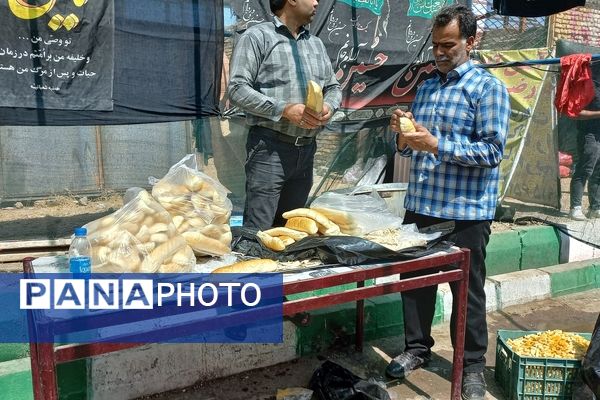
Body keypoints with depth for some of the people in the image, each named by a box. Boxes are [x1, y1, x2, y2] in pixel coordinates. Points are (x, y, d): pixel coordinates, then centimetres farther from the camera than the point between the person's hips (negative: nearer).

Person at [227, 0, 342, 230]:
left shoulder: (316, 44, 18)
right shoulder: (257, 37, -2)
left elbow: (333, 87, 20)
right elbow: (238, 90, -11)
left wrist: (329, 107, -4)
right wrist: (285, 109, -20)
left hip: (307, 149, 6)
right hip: (270, 147, -6)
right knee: (258, 230, -6)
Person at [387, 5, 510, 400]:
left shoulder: (488, 88, -7)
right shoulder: (426, 88, 13)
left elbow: (493, 151, -16)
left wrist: (436, 144, -23)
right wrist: (404, 134, -5)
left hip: (465, 211, -6)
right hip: (420, 204, 6)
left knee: (467, 290, 7)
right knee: (415, 280, 14)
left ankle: (473, 365, 24)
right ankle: (417, 347, 33)